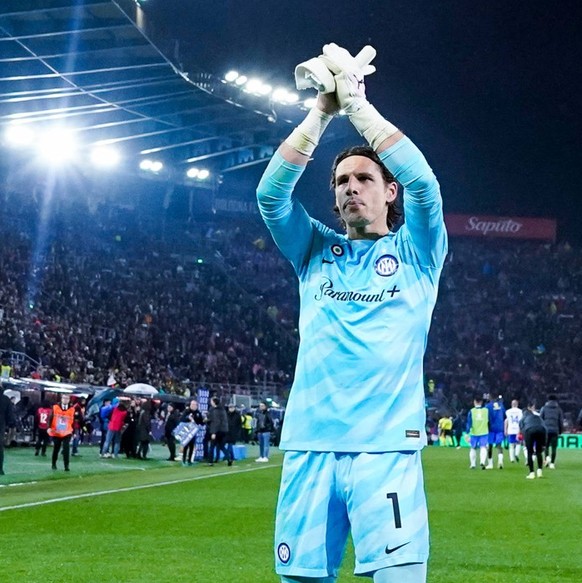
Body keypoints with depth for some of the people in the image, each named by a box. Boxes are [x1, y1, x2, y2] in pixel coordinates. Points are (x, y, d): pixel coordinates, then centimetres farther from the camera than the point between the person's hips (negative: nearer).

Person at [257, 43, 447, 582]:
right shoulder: (317, 252, 18)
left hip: (387, 447, -2)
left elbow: (422, 182, -6)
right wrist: (320, 113, -1)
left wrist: (356, 103, -5)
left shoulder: (415, 251, 12)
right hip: (310, 446, 3)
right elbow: (270, 195, 3)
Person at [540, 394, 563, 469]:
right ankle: (552, 463, 0)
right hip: (555, 430, 0)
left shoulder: (544, 408, 7)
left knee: (546, 445, 13)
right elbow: (561, 421, 10)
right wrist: (560, 431, 19)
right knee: (553, 447, 4)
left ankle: (547, 457, -14)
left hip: (546, 429, 0)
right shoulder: (558, 409, 10)